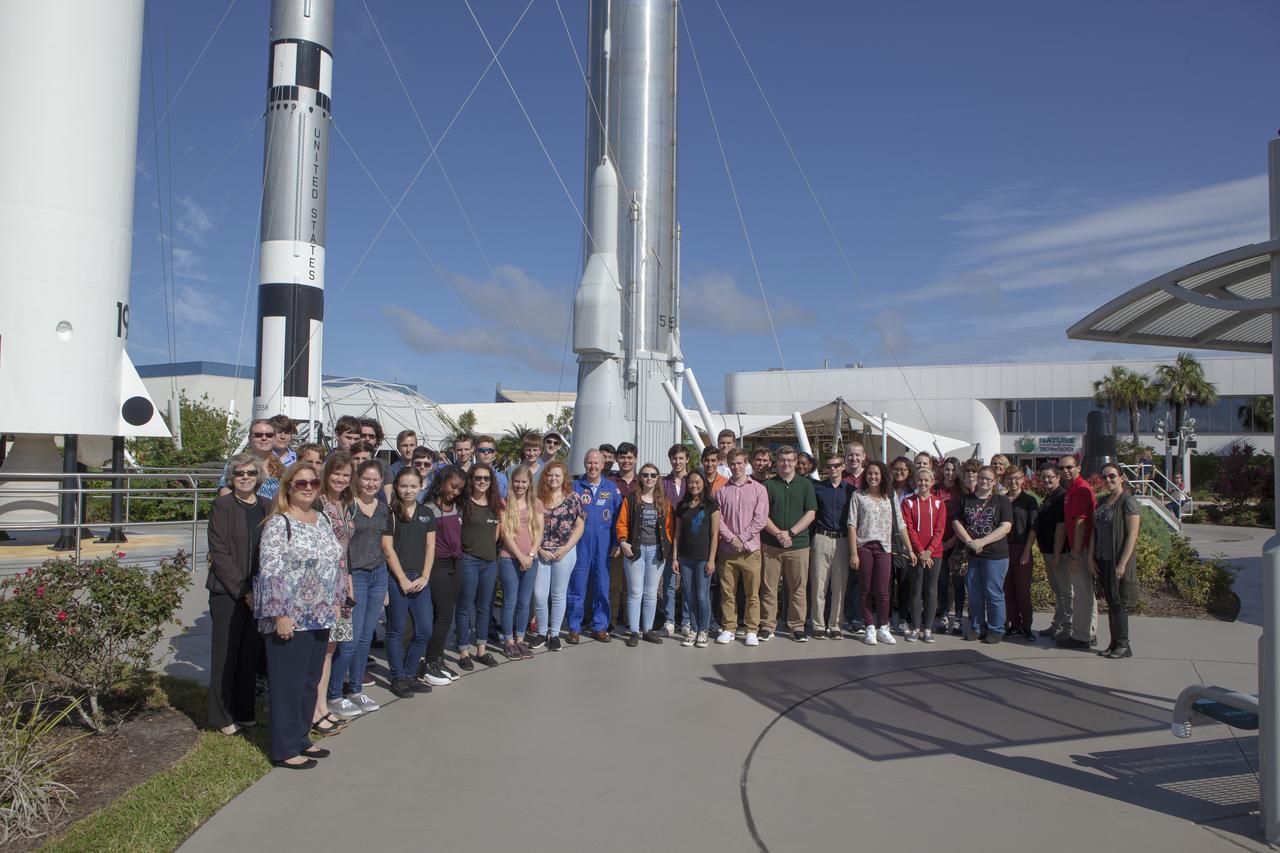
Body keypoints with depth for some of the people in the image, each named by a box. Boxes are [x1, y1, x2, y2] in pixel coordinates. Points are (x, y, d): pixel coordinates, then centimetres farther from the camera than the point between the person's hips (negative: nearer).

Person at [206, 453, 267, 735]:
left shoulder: (265, 507, 9)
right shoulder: (222, 505, -5)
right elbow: (219, 552, -10)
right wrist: (242, 591, -14)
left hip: (257, 593, 4)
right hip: (227, 592, -4)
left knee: (250, 653, 10)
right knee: (226, 654, 3)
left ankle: (245, 712, 22)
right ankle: (223, 717, 15)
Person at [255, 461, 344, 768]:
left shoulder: (321, 520, 12)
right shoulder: (278, 523, -11)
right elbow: (270, 572, -16)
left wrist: (335, 601, 15)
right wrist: (279, 615, -19)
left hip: (319, 616, 7)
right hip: (290, 618, -7)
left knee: (310, 680, 14)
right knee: (288, 683, 1)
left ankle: (301, 738, 27)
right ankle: (285, 750, 12)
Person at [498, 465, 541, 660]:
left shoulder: (536, 504, 9)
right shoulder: (505, 503, -1)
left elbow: (539, 532, 5)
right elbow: (505, 533, -6)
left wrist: (530, 555, -7)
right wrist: (520, 556, -11)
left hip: (530, 560, 3)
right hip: (509, 559, -3)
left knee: (524, 603, 8)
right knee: (510, 602, 0)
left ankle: (520, 640, 18)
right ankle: (508, 642, 11)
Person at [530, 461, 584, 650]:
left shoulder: (573, 498, 1)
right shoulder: (537, 498, 3)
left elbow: (579, 526, 1)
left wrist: (566, 548, -8)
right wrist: (540, 550, -7)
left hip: (564, 552, -1)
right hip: (541, 552, 1)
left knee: (558, 595, 8)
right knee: (539, 595, -1)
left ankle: (554, 634, 20)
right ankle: (542, 632, 17)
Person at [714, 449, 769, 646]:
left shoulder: (758, 489, 3)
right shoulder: (722, 491, 8)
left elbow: (760, 519, -4)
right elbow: (717, 519, 3)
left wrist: (741, 538, -11)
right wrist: (732, 539, -10)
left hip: (750, 549, -1)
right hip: (726, 550, 1)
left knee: (752, 593, 2)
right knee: (727, 592, 6)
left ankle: (752, 631, 12)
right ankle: (728, 629, 16)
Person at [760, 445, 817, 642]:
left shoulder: (806, 484, 8)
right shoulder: (768, 485, 6)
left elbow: (811, 513, 1)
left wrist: (790, 533, -9)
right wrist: (778, 533, -12)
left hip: (798, 544, 1)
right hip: (771, 545, 0)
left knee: (798, 588, 4)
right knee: (769, 587, 2)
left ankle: (797, 627, 14)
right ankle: (767, 626, 10)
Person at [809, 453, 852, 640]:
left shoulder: (850, 490, 7)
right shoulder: (816, 487, 5)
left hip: (842, 541, 1)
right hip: (821, 539, -1)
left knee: (840, 586, 4)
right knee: (818, 585, -1)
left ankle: (835, 625, 13)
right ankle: (819, 626, 7)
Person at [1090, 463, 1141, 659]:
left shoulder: (1128, 501, -9)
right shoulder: (1102, 502, 12)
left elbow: (1132, 535, -14)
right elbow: (1095, 531, 15)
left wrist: (1122, 564, -18)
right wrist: (1091, 557, 8)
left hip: (1118, 562, -7)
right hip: (1102, 561, 7)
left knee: (1118, 603, -3)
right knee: (1110, 602, 10)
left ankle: (1123, 646, 5)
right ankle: (1114, 643, 17)